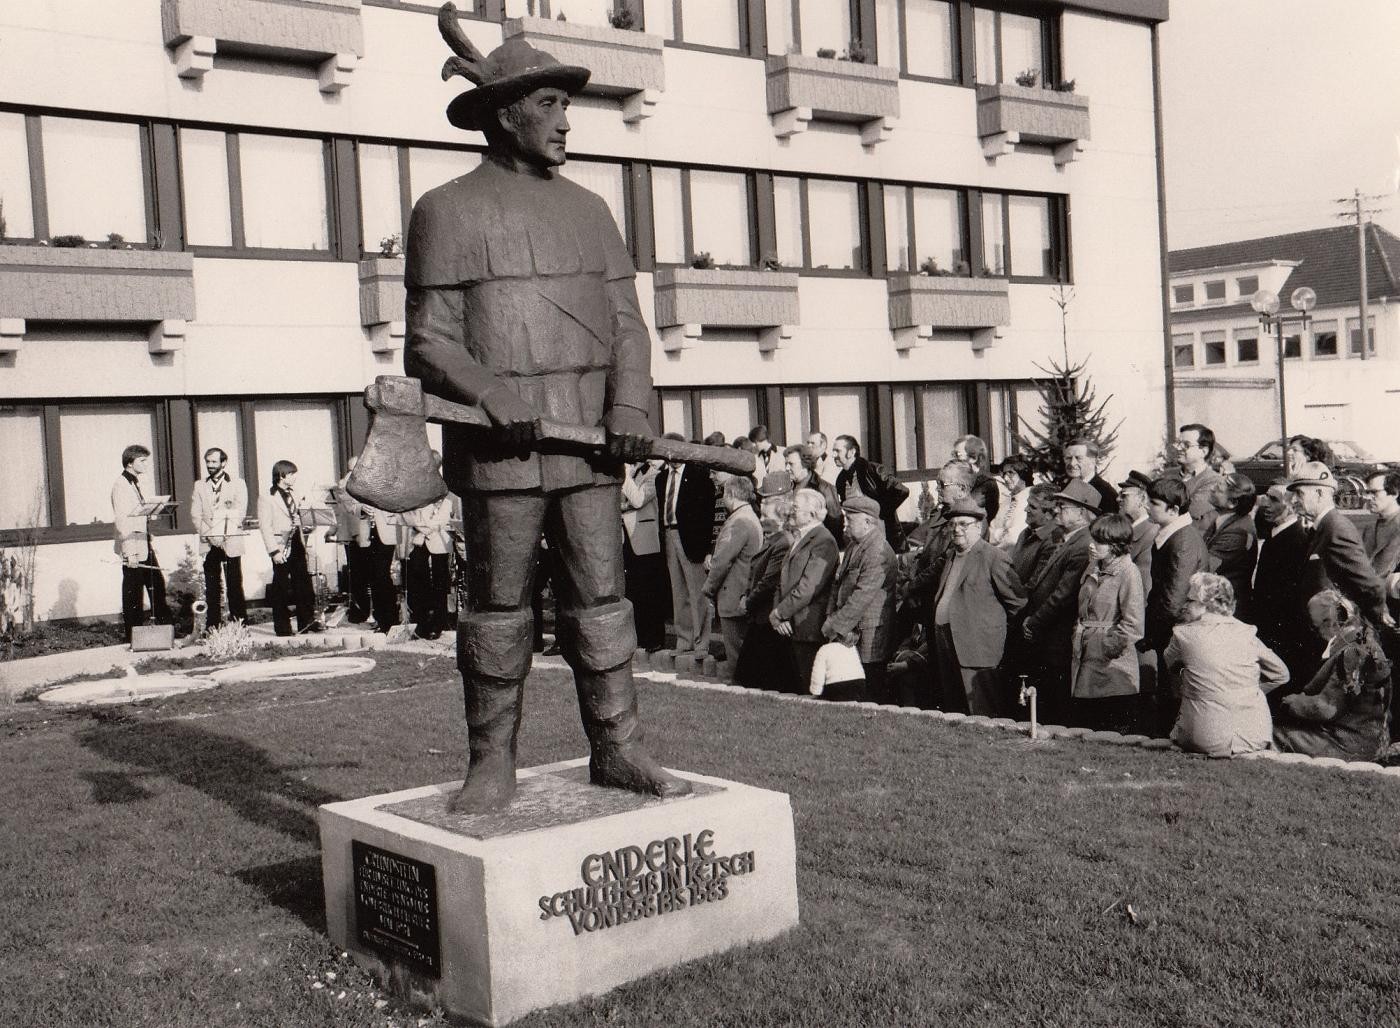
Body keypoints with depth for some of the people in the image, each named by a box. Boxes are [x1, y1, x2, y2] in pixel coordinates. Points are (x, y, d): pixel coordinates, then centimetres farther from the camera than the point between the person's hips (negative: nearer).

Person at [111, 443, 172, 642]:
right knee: (133, 591, -2)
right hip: (131, 547, -9)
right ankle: (133, 635, 4)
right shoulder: (121, 485, -12)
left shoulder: (135, 483, 16)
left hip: (144, 544, 9)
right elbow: (121, 521, -18)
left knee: (157, 585, 10)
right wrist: (129, 553, -22)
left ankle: (165, 625, 18)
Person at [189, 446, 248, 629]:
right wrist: (210, 536, -9)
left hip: (231, 543, -2)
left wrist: (221, 535, -13)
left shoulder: (238, 484, 7)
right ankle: (213, 626, 3)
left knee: (235, 586, -5)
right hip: (208, 545, 2)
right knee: (212, 588, 0)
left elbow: (239, 513, -3)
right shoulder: (199, 486, 14)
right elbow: (195, 515, 5)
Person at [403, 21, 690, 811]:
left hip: (587, 441, 4)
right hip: (498, 448, -4)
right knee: (499, 608, 2)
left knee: (601, 595, 4)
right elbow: (429, 344, -4)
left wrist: (630, 408, -7)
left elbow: (626, 324, 10)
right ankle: (493, 764, 12)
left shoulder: (589, 210, 15)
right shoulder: (448, 212, 1)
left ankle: (618, 749, 12)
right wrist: (494, 397, -21)